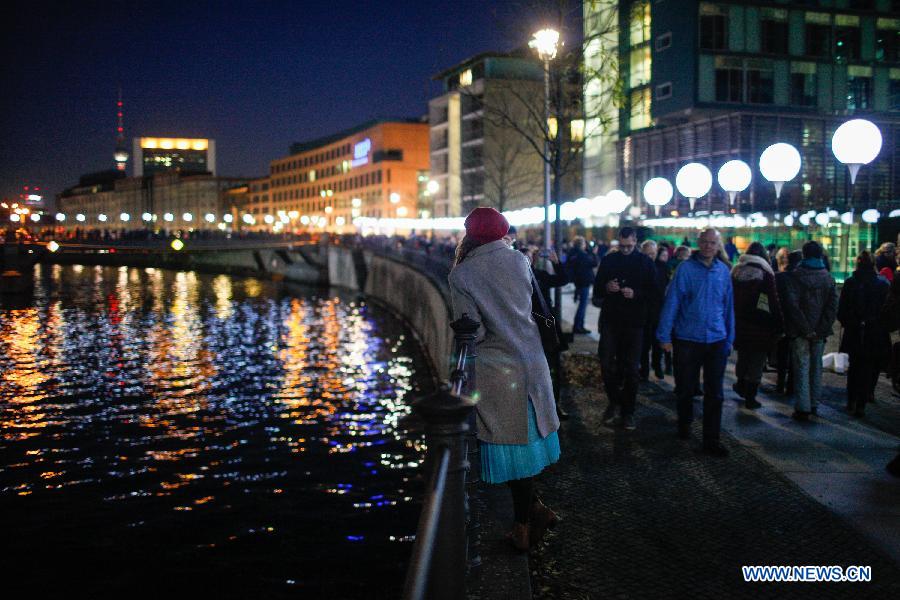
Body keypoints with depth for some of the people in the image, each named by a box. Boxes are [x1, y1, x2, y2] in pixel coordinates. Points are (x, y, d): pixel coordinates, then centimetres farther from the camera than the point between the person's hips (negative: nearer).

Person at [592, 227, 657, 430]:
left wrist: (635, 294, -18)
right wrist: (606, 287, -13)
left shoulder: (645, 263, 2)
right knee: (606, 364, -2)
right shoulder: (608, 260, 7)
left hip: (634, 322, -1)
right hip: (610, 320, 1)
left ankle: (627, 411, 14)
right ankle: (614, 401, 21)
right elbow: (596, 290, 9)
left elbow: (653, 292, 0)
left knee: (630, 368, 3)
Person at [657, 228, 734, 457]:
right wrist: (665, 336, -9)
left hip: (716, 341, 3)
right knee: (686, 388, 12)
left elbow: (728, 306, 12)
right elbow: (671, 302, -7)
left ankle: (711, 440, 8)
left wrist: (730, 338, 13)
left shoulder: (723, 271, 5)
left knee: (714, 393, 2)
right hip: (688, 339, -3)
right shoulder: (686, 269, -7)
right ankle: (684, 425, 35)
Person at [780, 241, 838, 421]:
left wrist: (805, 328, -14)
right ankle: (814, 404, 23)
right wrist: (823, 328, -5)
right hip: (820, 332, 4)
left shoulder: (795, 276, -8)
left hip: (800, 331, -4)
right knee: (816, 367, 15)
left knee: (802, 368, -1)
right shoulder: (828, 277, 4)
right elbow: (833, 305, -2)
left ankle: (803, 408, -2)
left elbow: (792, 305, -17)